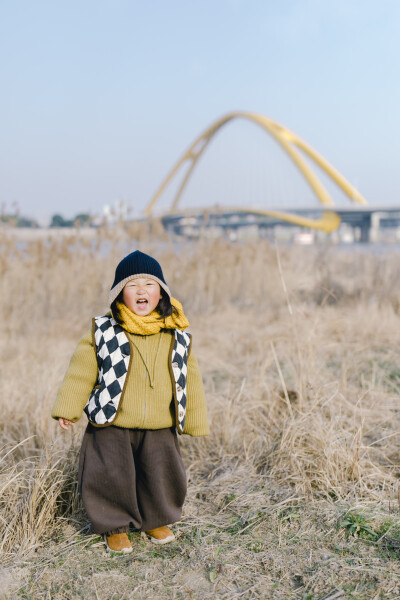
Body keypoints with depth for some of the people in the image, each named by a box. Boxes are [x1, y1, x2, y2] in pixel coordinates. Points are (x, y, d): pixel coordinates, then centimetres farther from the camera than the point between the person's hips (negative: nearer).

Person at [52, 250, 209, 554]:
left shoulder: (177, 337, 2)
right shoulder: (104, 332, -4)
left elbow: (190, 380, 9)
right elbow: (82, 370, 1)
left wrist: (195, 421, 11)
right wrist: (68, 408, -1)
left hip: (160, 429, 2)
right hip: (112, 426, -2)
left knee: (163, 476, 7)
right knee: (112, 476, -1)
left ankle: (156, 521, 36)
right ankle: (116, 527, 26)